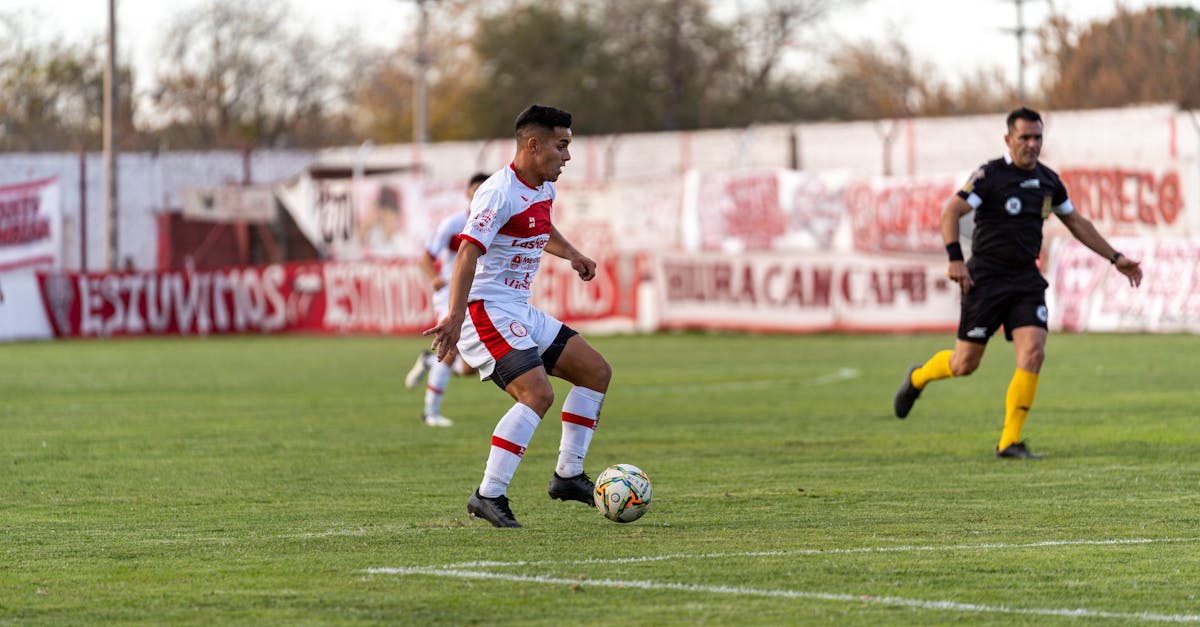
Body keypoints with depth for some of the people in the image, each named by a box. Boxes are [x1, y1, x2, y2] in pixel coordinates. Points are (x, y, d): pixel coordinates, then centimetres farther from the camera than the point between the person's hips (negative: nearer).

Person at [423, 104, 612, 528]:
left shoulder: (544, 188, 12)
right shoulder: (500, 192, -19)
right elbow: (467, 253, -30)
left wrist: (571, 255, 17)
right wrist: (455, 318, -41)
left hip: (519, 313, 10)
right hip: (486, 312, -10)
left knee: (596, 372, 9)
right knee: (538, 394, -25)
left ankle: (567, 476, 13)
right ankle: (489, 496, -23)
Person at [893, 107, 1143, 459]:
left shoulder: (1047, 181, 9)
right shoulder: (990, 176, -10)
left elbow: (1077, 223, 21)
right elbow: (950, 213, -15)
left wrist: (1115, 258, 20)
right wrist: (955, 259, -27)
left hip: (1027, 280, 5)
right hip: (986, 280, -5)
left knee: (1033, 354, -14)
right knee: (965, 364, 1)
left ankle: (1009, 443, -7)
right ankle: (917, 378, 36)